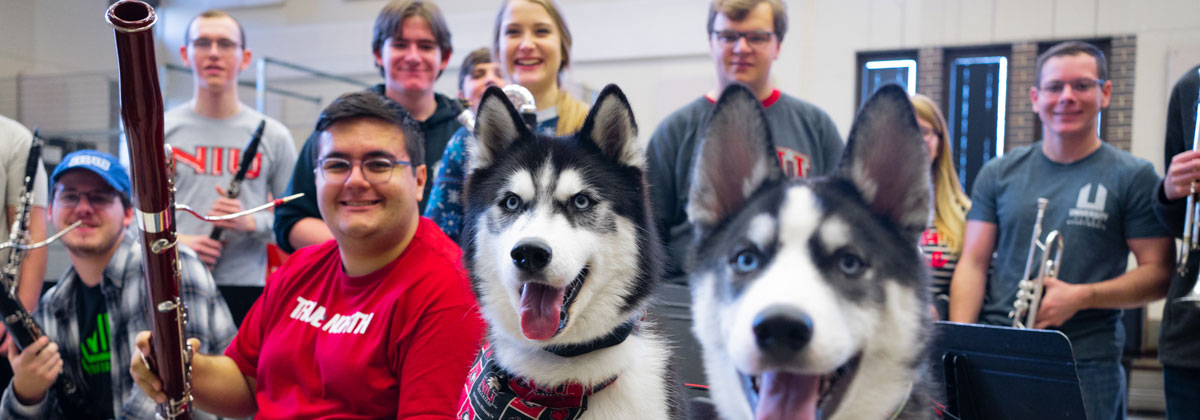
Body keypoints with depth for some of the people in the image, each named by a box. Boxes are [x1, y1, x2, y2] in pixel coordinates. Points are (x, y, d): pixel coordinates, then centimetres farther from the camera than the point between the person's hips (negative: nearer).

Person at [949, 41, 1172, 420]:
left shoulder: (1134, 177, 3)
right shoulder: (999, 173, 8)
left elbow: (1159, 274, 0)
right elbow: (973, 263, 4)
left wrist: (1082, 296, -15)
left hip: (1087, 363, -1)